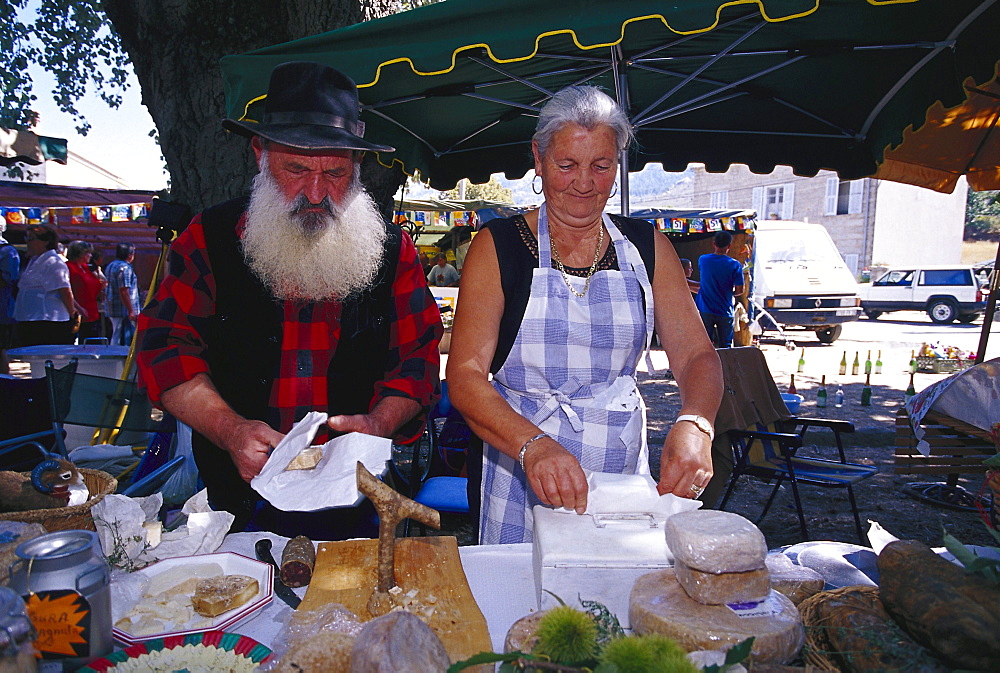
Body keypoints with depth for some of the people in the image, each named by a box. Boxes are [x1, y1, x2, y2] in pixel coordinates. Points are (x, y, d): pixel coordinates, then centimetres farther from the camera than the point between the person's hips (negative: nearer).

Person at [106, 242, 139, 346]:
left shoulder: (110, 266, 17)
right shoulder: (124, 268, -15)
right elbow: (124, 291, -22)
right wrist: (131, 311, -21)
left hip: (113, 310, 10)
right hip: (124, 311, -10)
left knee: (115, 339, 17)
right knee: (125, 341, -8)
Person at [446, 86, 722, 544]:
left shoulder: (647, 247, 4)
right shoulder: (499, 245, -5)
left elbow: (695, 355, 0)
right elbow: (464, 375, -13)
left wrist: (695, 425, -22)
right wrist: (533, 445, -30)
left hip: (623, 472, 3)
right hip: (517, 475, -2)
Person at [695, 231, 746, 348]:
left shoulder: (702, 260, -2)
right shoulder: (735, 265, -9)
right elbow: (739, 290, -6)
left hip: (705, 311, 2)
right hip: (725, 312, -1)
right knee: (725, 347, 7)